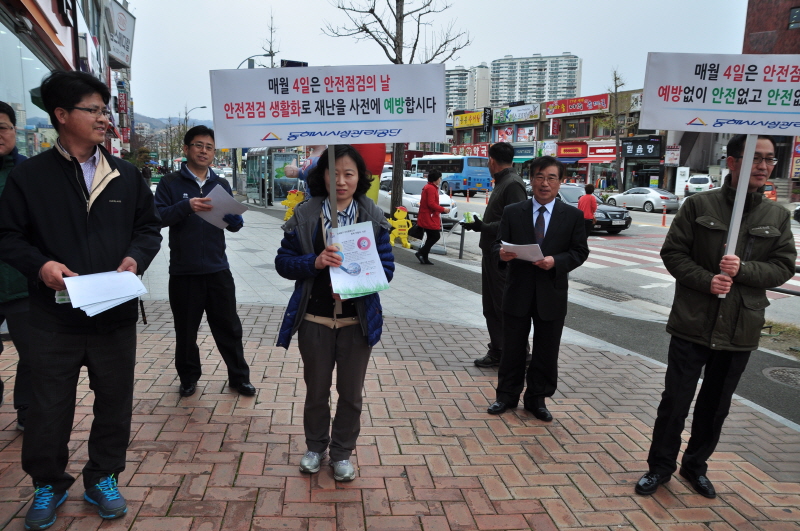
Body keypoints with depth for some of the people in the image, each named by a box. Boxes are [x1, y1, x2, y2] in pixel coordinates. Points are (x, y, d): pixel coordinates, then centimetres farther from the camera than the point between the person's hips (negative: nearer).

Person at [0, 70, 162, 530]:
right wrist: (41, 265, -17)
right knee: (48, 407, 11)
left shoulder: (126, 175, 7)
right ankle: (48, 485, 34)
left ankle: (103, 479, 33)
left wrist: (136, 257, -9)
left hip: (116, 315, 2)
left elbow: (150, 226, 10)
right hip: (55, 317, -2)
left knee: (114, 403, 12)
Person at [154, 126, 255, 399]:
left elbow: (234, 224, 9)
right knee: (186, 330, 11)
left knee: (229, 327, 8)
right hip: (183, 272, -2)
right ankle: (189, 378, 29)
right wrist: (187, 206, -27)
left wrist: (235, 219, -15)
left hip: (218, 270, 2)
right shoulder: (170, 183, 1)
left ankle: (239, 377, 21)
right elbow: (159, 216, -12)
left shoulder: (221, 184, 10)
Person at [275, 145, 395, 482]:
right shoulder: (305, 215, -3)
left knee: (350, 392, 14)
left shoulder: (373, 217, -3)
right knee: (316, 389, 17)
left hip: (358, 321, 0)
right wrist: (315, 262, -22)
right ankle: (316, 447, 40)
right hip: (314, 319, 0)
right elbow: (284, 262, -3)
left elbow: (386, 266, -3)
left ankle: (342, 453, 35)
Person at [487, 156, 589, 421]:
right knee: (512, 347, 11)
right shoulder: (512, 212, 1)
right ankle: (507, 395, 27)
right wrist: (502, 253, -21)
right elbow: (499, 243, 2)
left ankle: (537, 398, 27)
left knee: (546, 351, 10)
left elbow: (580, 251, 0)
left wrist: (556, 261, -18)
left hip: (552, 294, 0)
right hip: (518, 292, 0)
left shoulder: (573, 215, 1)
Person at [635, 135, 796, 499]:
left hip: (740, 330, 3)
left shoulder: (778, 216, 4)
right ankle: (660, 466, 23)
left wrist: (743, 270, -18)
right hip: (693, 322, -3)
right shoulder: (699, 205, -4)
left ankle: (696, 466, 36)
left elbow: (784, 266, 1)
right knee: (676, 400, 5)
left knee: (715, 406, 16)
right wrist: (706, 280, -19)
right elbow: (673, 252, -5)